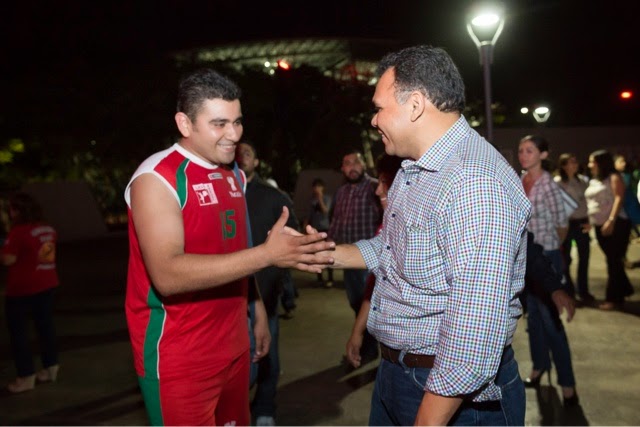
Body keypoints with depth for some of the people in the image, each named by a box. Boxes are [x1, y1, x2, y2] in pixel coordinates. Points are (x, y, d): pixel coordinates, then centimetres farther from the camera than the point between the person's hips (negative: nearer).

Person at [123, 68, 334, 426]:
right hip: (179, 356, -7)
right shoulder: (157, 178, -17)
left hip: (233, 342, 7)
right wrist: (268, 254, -34)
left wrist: (258, 311, 13)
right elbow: (168, 275, -30)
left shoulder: (234, 174, 8)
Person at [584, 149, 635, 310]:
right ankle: (624, 289, 25)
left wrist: (611, 220, -25)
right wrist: (590, 221, 9)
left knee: (614, 261, -5)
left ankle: (614, 298, 0)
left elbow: (619, 199, -16)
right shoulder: (593, 181, 16)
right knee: (612, 261, 12)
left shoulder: (614, 178, -5)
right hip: (600, 226, 7)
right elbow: (590, 203, 19)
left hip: (616, 224, -7)